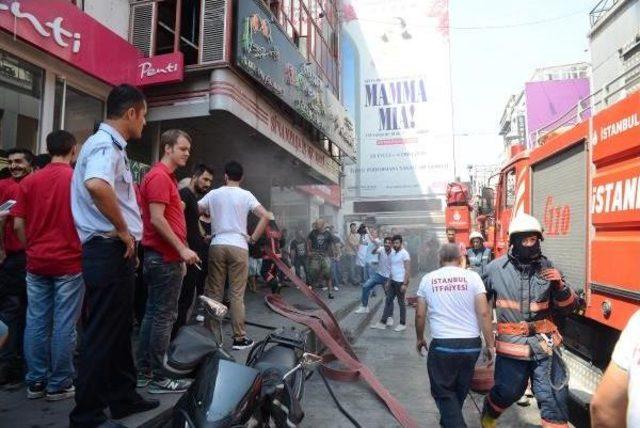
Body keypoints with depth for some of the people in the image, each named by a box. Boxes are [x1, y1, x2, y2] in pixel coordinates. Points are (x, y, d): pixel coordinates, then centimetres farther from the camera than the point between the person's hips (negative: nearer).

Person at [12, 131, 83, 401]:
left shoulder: (29, 181, 5)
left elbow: (18, 225, 4)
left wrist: (31, 250, 18)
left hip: (37, 264, 4)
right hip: (69, 262, -4)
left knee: (36, 323, 10)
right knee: (64, 325, 2)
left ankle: (35, 382, 19)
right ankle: (59, 384, 11)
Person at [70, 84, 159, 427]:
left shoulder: (112, 146, 18)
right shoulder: (105, 144, -14)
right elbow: (96, 185, -36)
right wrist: (123, 230, -24)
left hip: (118, 252, 10)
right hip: (109, 251, -10)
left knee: (120, 331, 18)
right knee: (101, 335, -1)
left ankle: (123, 398, 31)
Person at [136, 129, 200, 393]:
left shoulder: (167, 177, 19)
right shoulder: (159, 176, -12)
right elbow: (156, 219, -21)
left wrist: (179, 256, 19)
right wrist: (182, 249, -19)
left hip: (164, 256, 10)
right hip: (165, 258, -10)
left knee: (153, 314, 14)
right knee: (164, 316, -4)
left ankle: (143, 372, 23)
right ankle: (158, 378, 5)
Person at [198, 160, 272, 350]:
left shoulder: (213, 194, 7)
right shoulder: (246, 195, 1)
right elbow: (265, 216, -8)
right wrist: (253, 238, -1)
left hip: (217, 246, 2)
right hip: (238, 247, -2)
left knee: (214, 292, 9)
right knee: (237, 294, 2)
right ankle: (239, 338, 7)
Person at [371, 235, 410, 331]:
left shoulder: (404, 254, -13)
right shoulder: (392, 253, 11)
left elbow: (408, 270, -16)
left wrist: (405, 284, -21)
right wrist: (388, 281, 16)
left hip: (400, 282, -8)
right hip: (393, 281, 8)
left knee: (401, 303, 3)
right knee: (388, 301, 8)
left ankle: (403, 324, 15)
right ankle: (382, 322, 12)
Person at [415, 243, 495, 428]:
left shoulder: (428, 279, 1)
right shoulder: (472, 277, -2)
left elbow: (420, 314, 4)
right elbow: (483, 313, -7)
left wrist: (419, 338, 19)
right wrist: (490, 345, 1)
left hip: (442, 345, -2)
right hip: (471, 344, 2)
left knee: (443, 392, 13)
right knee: (460, 390, 22)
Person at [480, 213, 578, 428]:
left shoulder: (547, 266, -1)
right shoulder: (496, 268, -7)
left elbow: (567, 308, 4)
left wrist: (559, 286, -14)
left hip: (544, 343, 2)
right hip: (512, 344, -1)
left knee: (554, 398, 3)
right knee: (507, 392, 14)